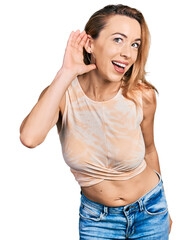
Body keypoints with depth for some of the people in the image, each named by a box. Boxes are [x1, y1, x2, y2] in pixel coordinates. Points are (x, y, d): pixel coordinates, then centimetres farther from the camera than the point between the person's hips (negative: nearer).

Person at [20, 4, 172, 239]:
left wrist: (163, 210, 12)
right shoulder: (62, 93, -19)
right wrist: (66, 73, -32)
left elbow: (149, 150, 0)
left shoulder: (142, 96, -18)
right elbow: (29, 138, -38)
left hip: (149, 211, 1)